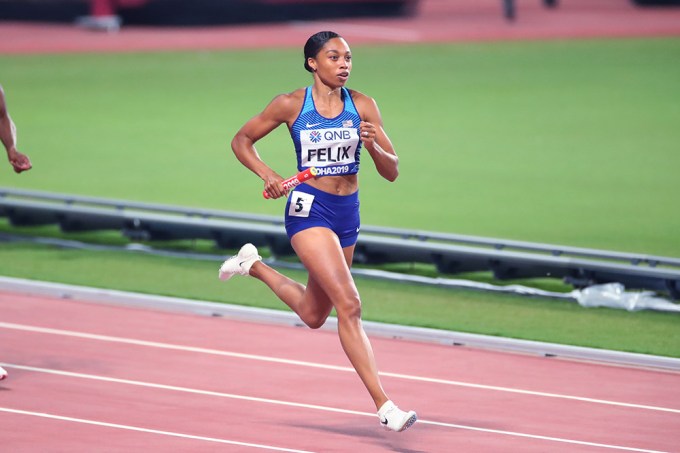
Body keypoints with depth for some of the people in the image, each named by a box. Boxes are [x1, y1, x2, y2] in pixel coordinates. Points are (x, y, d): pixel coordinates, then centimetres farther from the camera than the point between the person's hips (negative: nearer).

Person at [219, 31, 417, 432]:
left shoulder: (363, 106, 1)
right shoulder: (291, 105, -5)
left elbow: (392, 172, 1)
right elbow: (242, 140, 7)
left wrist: (373, 146, -20)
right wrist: (267, 175, -9)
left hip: (348, 214, 5)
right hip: (310, 210, -5)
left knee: (313, 316, 19)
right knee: (349, 304, -20)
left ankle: (254, 265, 44)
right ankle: (384, 406, -21)